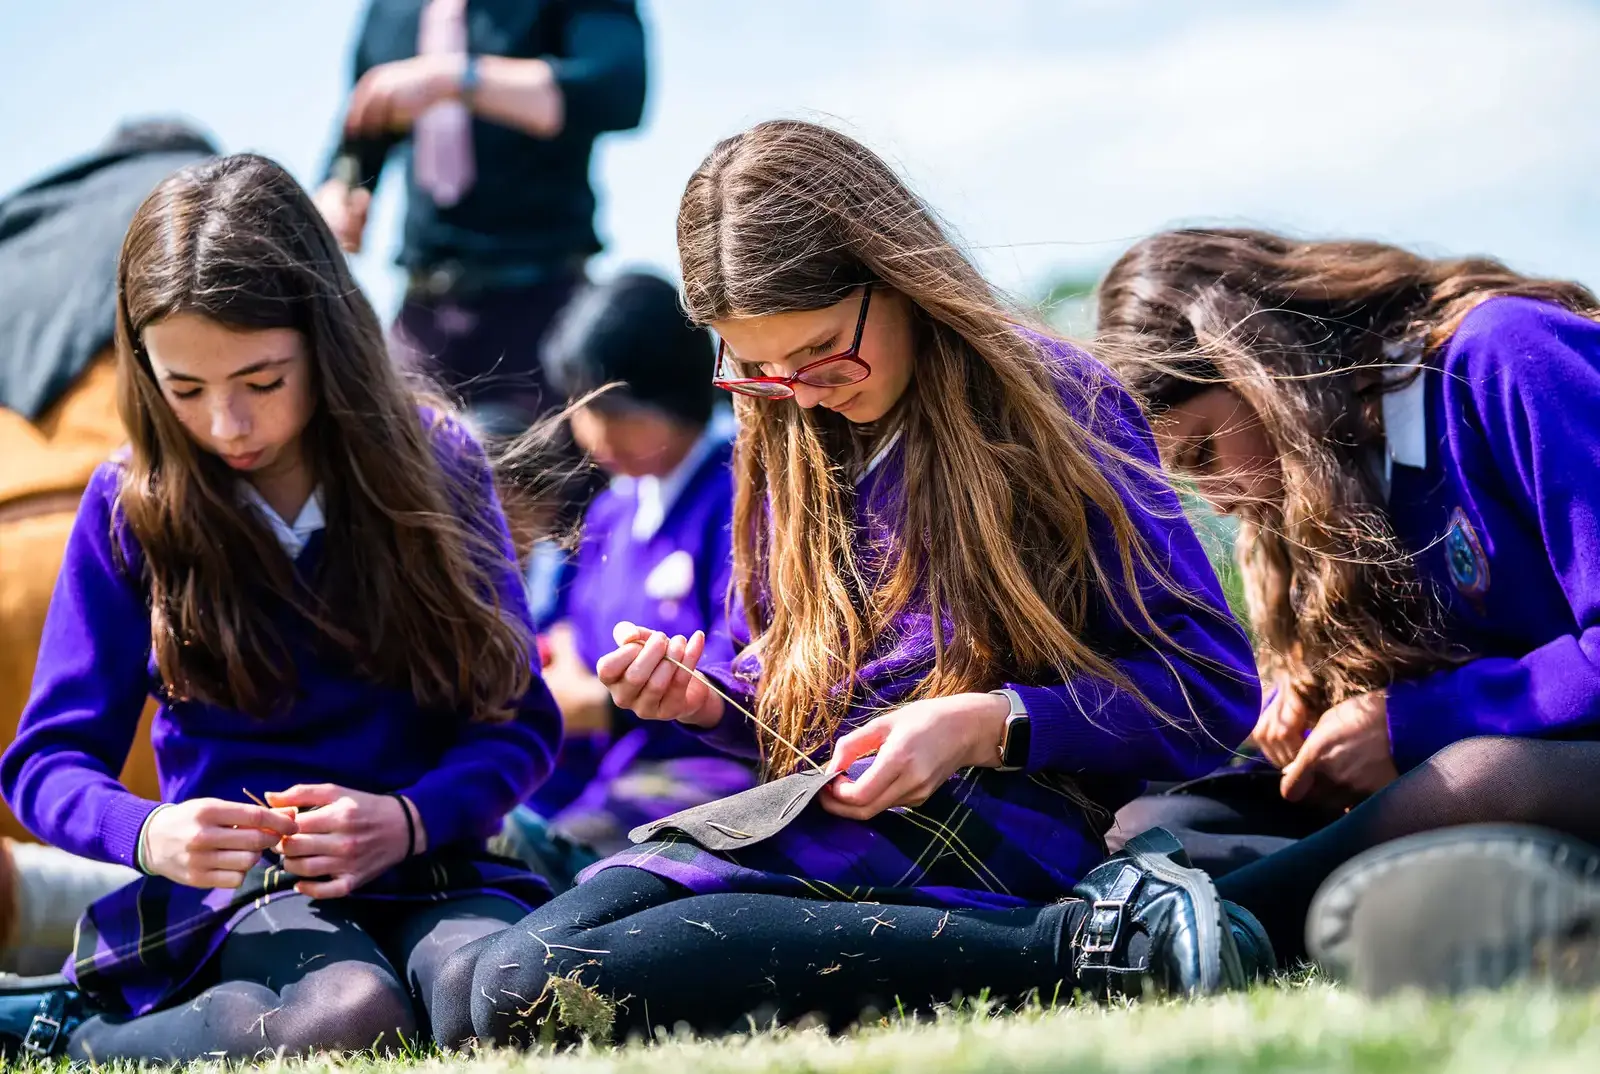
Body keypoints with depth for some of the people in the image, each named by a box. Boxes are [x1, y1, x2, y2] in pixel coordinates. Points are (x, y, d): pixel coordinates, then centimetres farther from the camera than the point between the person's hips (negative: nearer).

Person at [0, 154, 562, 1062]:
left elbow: (519, 720, 3)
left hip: (425, 865, 2)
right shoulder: (131, 509, 1)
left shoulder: (436, 466, 2)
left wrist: (408, 819, -17)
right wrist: (149, 836, -20)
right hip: (241, 886, -1)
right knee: (349, 1018, -37)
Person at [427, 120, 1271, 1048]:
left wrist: (988, 726, -17)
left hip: (990, 827, -8)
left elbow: (1213, 688, -5)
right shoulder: (790, 443, 19)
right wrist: (710, 703, 5)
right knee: (473, 1009, -16)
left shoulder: (1049, 400, -1)